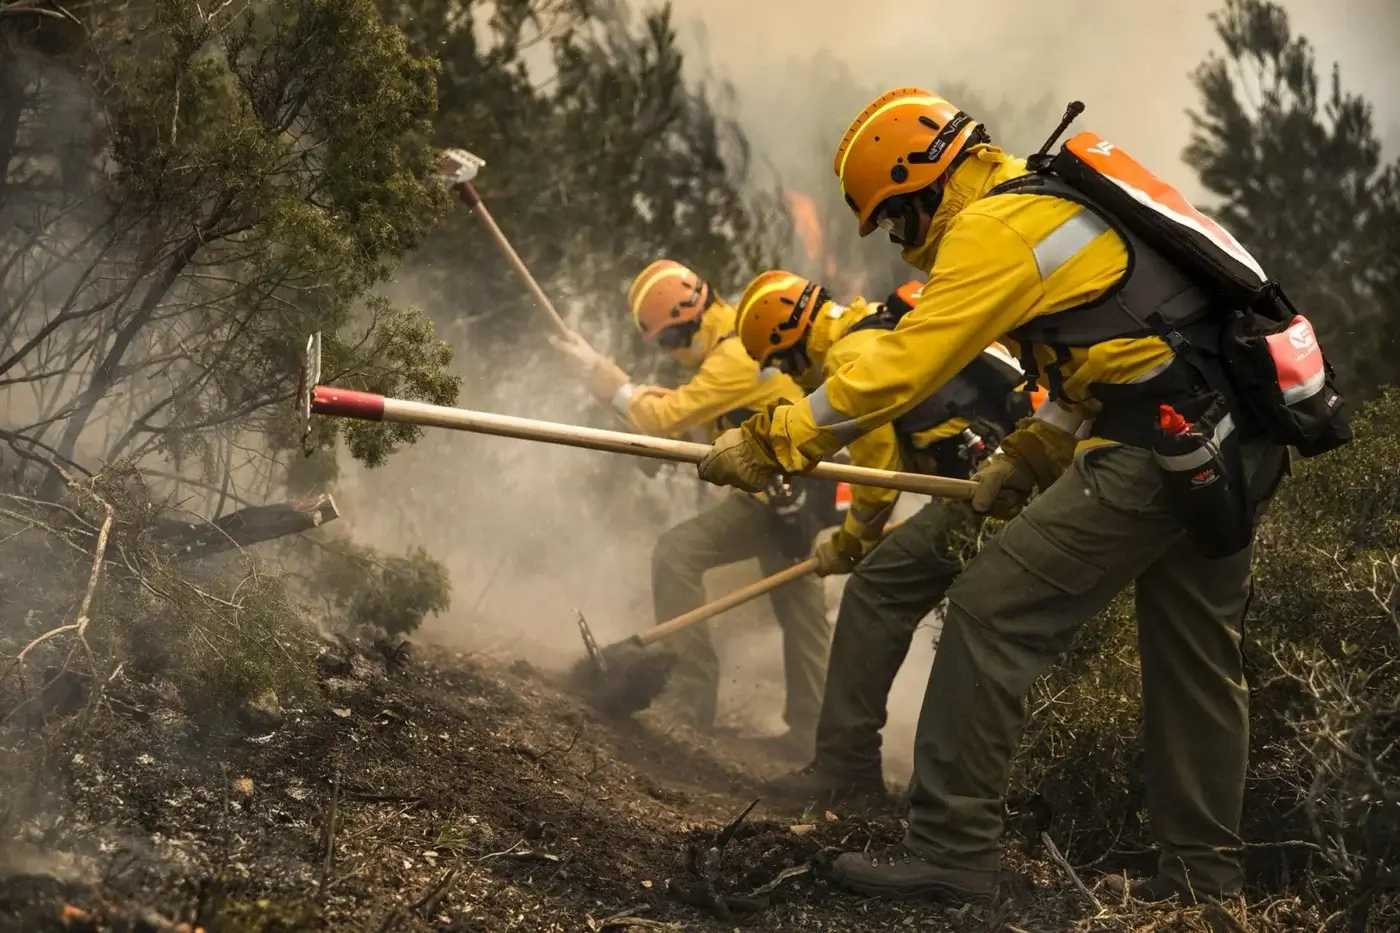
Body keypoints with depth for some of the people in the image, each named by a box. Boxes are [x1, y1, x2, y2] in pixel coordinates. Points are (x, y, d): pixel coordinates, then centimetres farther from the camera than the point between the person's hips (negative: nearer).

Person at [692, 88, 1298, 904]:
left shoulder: (995, 227, -11)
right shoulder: (1052, 200, 20)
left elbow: (898, 370, -14)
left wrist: (768, 444, -7)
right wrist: (1031, 456, 23)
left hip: (1158, 447, -10)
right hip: (1233, 448, 10)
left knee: (992, 613, -6)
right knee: (1197, 659, 18)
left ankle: (952, 851, -3)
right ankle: (1205, 872, 28)